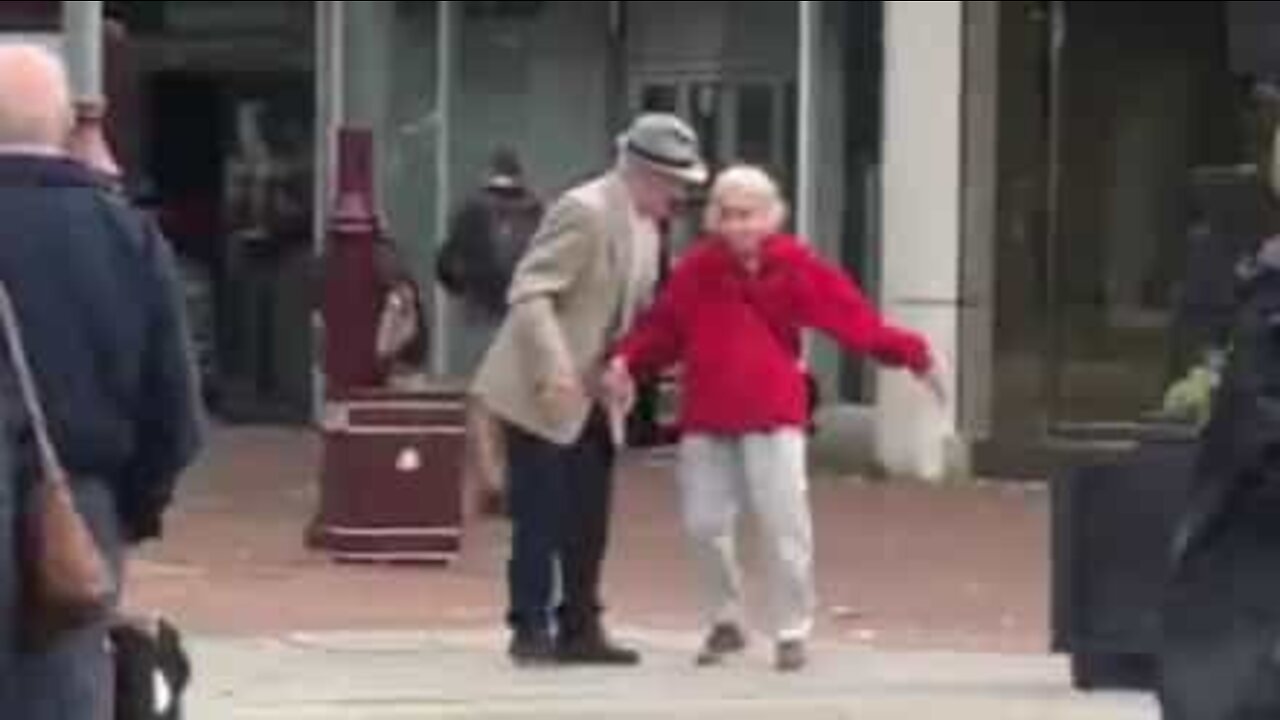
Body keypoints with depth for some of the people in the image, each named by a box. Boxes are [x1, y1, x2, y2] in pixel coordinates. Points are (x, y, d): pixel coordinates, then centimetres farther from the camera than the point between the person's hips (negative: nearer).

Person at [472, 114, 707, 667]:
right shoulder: (586, 212, -18)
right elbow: (529, 294, -23)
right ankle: (530, 630, 2)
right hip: (542, 394, -9)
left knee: (588, 520, 9)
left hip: (591, 398, 9)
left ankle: (579, 630, 15)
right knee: (541, 516, -5)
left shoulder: (644, 225, 10)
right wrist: (554, 368, -32)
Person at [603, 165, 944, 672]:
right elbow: (663, 328, 1)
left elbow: (852, 317, -8)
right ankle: (725, 623, 27)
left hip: (772, 412, -2)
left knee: (784, 523, -4)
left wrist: (906, 351, -17)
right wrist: (628, 361, -16)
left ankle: (792, 633, 8)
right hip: (706, 415, 2)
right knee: (704, 523, 8)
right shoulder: (697, 268, 0)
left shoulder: (795, 266, -5)